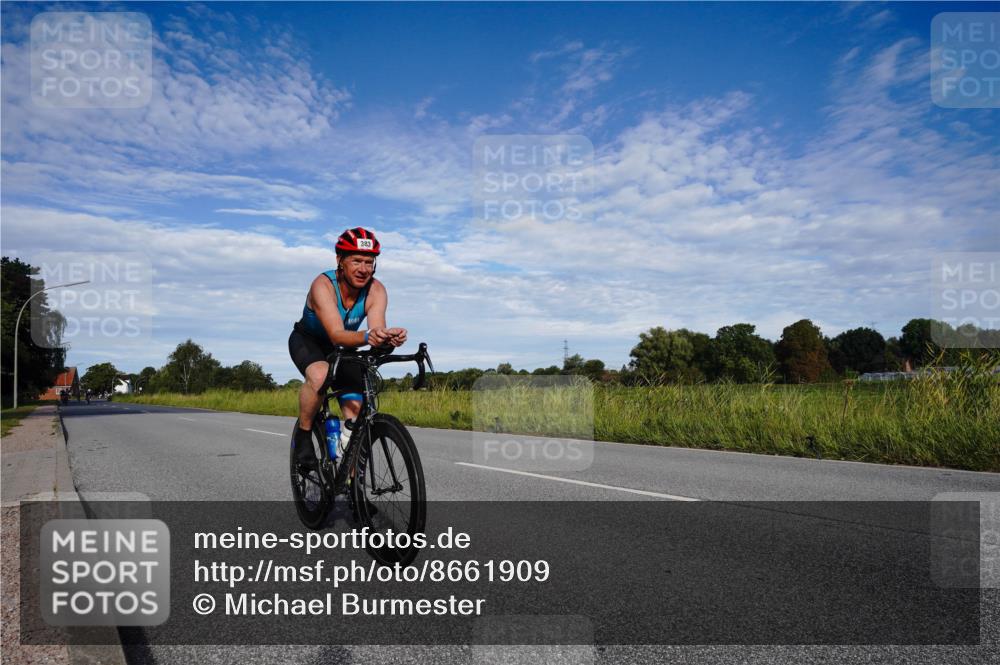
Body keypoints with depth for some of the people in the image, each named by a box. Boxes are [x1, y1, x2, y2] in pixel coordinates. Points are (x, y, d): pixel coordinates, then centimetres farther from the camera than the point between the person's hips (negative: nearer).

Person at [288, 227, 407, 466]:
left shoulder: (376, 290, -23)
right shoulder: (323, 285, -34)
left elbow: (377, 329, -37)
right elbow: (337, 335, -47)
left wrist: (389, 338, -62)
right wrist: (366, 337, -67)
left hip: (343, 348, 4)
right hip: (307, 341, -3)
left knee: (356, 414, -9)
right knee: (319, 375, -38)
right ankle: (303, 433, -12)